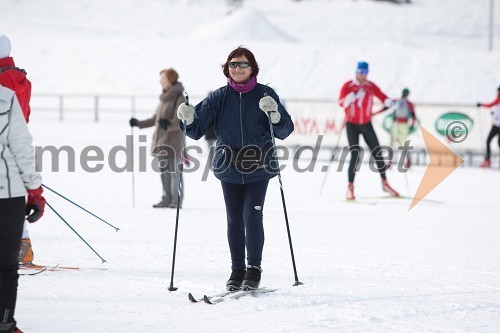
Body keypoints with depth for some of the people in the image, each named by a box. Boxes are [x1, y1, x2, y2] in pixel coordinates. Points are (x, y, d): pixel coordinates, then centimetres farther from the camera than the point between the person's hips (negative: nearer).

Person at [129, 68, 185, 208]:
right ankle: (167, 199, 12)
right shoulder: (164, 98, 16)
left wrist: (168, 124, -35)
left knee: (174, 171, -4)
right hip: (160, 141, 8)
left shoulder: (179, 98, -9)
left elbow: (180, 121, -18)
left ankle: (176, 200, 1)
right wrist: (139, 123, 22)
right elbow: (155, 119, 24)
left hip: (172, 141, -8)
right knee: (164, 171, 8)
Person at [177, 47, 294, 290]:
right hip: (229, 169, 3)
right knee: (234, 220, 7)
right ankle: (237, 270, 17)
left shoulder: (265, 95, -2)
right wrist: (188, 119, -19)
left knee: (252, 216, -11)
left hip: (258, 168, -2)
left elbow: (285, 131, -6)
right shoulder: (219, 97, 3)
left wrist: (275, 115, -26)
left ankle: (254, 269, 1)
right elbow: (197, 130, 2)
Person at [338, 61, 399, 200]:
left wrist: (389, 102, -30)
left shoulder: (371, 86, -1)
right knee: (355, 155, -12)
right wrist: (353, 96, -39)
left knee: (377, 153, 4)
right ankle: (350, 187, -5)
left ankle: (384, 183, 16)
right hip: (352, 125, -3)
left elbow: (383, 97, -8)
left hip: (367, 125, 3)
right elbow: (342, 102, -22)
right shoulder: (348, 86, -10)